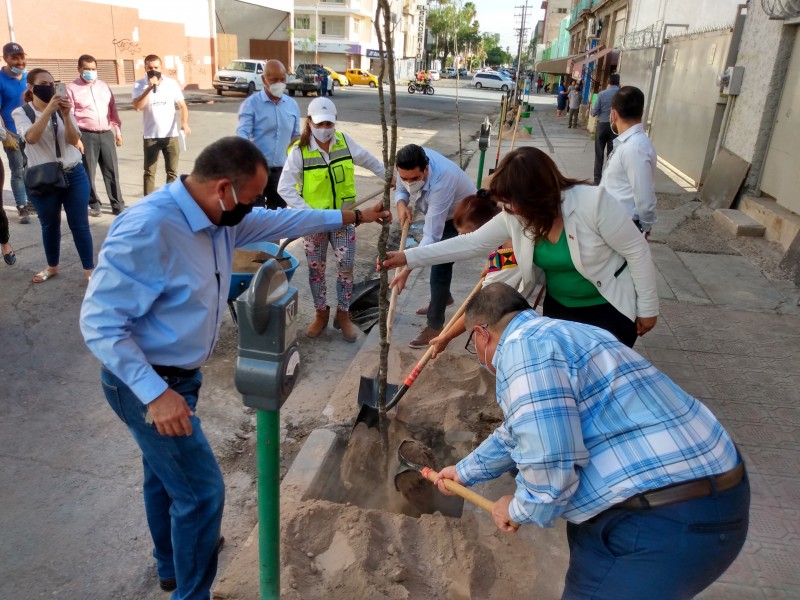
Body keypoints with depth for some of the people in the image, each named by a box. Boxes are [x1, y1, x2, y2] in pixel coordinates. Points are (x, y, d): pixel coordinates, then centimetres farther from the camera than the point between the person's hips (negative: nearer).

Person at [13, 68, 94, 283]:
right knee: (49, 225, 13)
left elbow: (74, 141, -6)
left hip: (74, 175, 1)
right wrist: (49, 109, -28)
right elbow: (31, 137, -21)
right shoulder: (21, 112, -2)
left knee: (80, 225, 0)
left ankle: (89, 270, 8)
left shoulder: (62, 109, 4)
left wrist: (66, 115, -21)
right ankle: (52, 267, 32)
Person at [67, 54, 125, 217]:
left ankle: (117, 205, 8)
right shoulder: (72, 89, -1)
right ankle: (94, 204, 15)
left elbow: (113, 110, 15)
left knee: (112, 171, 3)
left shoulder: (104, 86, 13)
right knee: (88, 172, 3)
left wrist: (118, 131, 11)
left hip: (106, 134, 3)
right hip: (87, 136, -3)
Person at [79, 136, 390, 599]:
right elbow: (99, 322, -28)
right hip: (145, 383, -9)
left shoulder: (219, 218, -5)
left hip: (178, 374, 9)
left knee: (167, 472, 27)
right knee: (202, 490, -1)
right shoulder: (147, 229, -31)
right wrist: (155, 394, -33)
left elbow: (280, 220, 10)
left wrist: (353, 217, 14)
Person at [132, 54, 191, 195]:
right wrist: (150, 87, -22)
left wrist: (184, 123, -17)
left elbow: (182, 105, 0)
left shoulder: (172, 83, 1)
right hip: (151, 136, -1)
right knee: (149, 172, 5)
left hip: (171, 135, 1)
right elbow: (138, 106, -17)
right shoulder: (140, 84, -2)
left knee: (172, 172, 7)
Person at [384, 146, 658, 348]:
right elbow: (471, 243, -9)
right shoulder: (515, 217, -13)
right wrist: (408, 257, -14)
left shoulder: (593, 202, -30)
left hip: (610, 309, -5)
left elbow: (637, 251, -20)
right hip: (559, 307, 5)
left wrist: (647, 307, -13)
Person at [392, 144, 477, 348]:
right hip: (438, 212, 8)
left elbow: (431, 236, -47)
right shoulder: (410, 164, -26)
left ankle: (435, 326, -2)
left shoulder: (441, 183, -45)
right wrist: (401, 203, -31)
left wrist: (407, 269, -52)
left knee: (440, 266, -14)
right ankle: (443, 297, 49)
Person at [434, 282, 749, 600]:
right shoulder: (550, 334, 16)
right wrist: (464, 471, 41)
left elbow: (550, 464, -26)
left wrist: (521, 510, -4)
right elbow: (516, 434, 30)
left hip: (671, 521, -10)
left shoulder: (522, 346, -17)